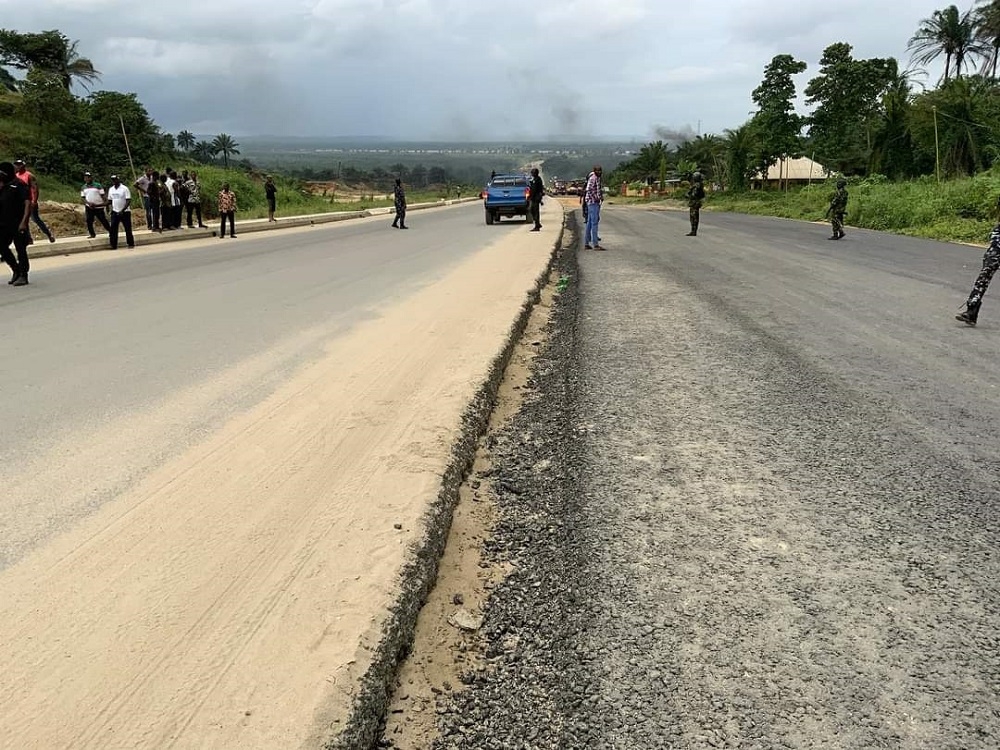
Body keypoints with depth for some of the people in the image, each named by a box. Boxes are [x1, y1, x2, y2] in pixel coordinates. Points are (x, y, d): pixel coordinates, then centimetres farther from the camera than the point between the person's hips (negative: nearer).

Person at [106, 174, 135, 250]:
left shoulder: (124, 188, -9)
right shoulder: (111, 189, 9)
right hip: (115, 212, 5)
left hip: (125, 212, -5)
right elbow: (109, 201, 16)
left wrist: (122, 210, -21)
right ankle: (114, 245, 2)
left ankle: (131, 244, 13)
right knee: (113, 229, -1)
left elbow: (128, 201, -14)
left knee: (128, 229, 2)